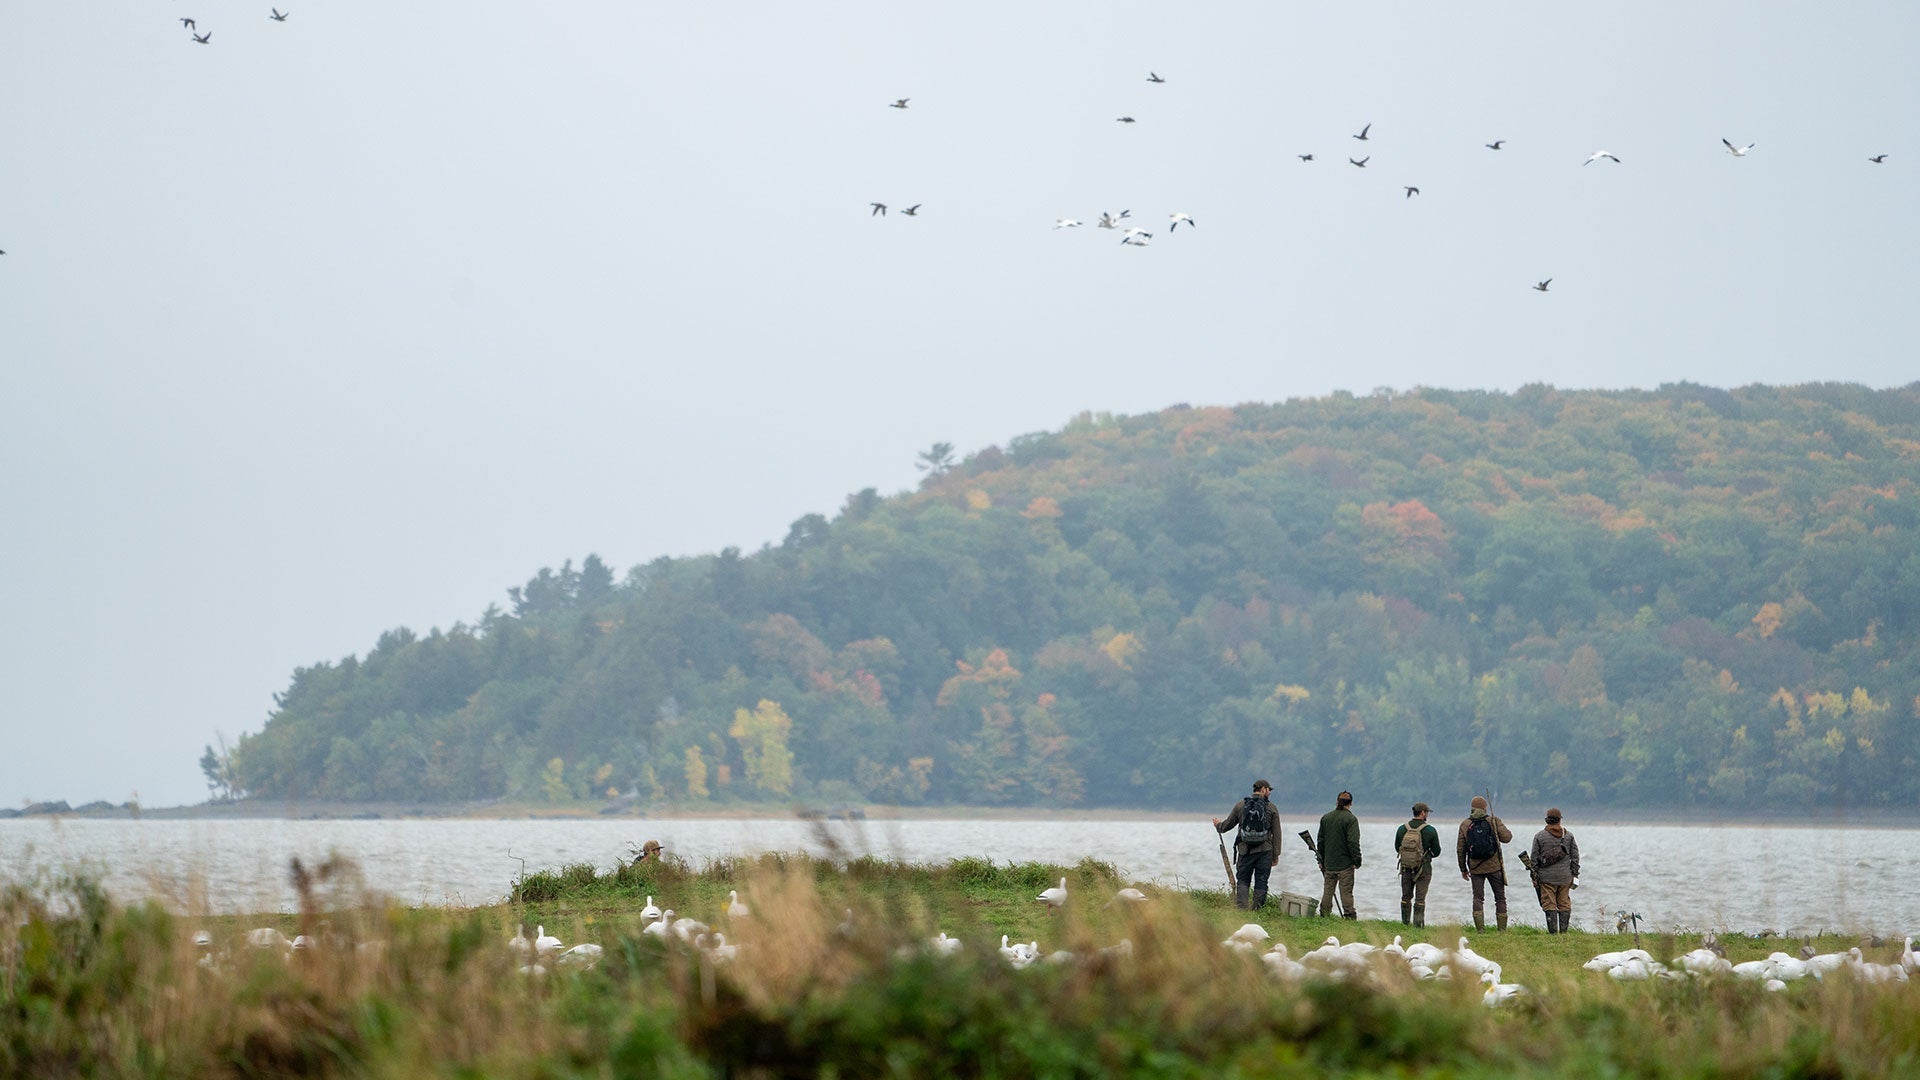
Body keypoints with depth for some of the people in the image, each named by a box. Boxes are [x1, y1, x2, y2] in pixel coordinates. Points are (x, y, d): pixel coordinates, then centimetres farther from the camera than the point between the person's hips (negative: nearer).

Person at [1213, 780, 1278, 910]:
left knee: (1242, 881, 7)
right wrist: (1276, 855, 6)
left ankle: (1241, 907, -10)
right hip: (1265, 850, -1)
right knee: (1261, 883, 5)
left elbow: (1227, 825, 13)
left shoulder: (1240, 805, 3)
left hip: (1245, 850, 1)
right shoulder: (1271, 807, 0)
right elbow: (1277, 833, 0)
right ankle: (1257, 910, 0)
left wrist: (1218, 825, 37)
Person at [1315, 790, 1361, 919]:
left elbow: (1320, 841, 13)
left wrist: (1321, 860, 19)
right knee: (1346, 891, -3)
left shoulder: (1325, 818, 8)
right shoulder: (1351, 819, -10)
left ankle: (1324, 915, 11)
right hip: (1345, 864, -5)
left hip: (1329, 864, 5)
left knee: (1327, 890, 10)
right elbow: (1353, 842, -15)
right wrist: (1357, 861, -10)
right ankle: (1349, 916, -5)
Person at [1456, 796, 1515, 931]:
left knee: (1478, 898, 6)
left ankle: (1480, 929, -4)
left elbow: (1460, 850, 5)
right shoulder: (1494, 821, -5)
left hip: (1475, 868, 1)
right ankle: (1502, 929, 6)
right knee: (1500, 898, 8)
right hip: (1494, 867, -1)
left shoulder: (1465, 825, 2)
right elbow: (1507, 837, -9)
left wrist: (1463, 869, 14)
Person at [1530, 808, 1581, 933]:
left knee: (1549, 904, -1)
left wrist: (1534, 876, 7)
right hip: (1565, 877, 2)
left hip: (1547, 877, -2)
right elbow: (1575, 856, 7)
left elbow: (1534, 858, 0)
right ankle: (1564, 931, 5)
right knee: (1564, 904, 8)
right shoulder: (1569, 836, 5)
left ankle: (1553, 931, -7)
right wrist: (1575, 874, 12)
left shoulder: (1539, 836, -2)